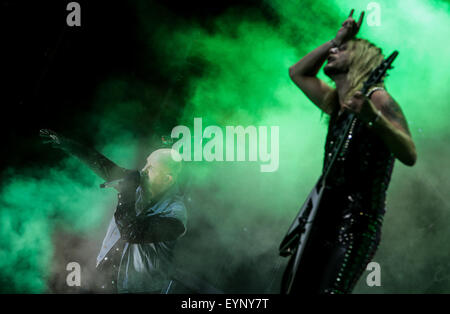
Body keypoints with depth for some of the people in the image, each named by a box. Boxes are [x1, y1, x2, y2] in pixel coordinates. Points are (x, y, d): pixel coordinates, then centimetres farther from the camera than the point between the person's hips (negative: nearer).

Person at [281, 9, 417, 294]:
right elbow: (297, 72, 28)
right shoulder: (337, 103, 16)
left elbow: (409, 156, -20)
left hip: (357, 223, -8)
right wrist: (337, 38, 20)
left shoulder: (377, 98, -8)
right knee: (292, 286, 9)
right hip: (324, 218, 9)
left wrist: (373, 117, -35)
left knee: (329, 289, -19)